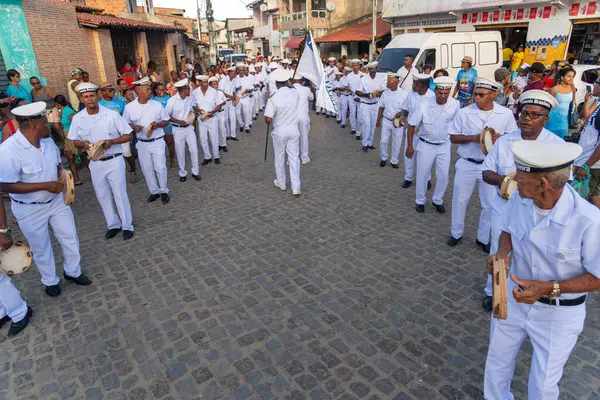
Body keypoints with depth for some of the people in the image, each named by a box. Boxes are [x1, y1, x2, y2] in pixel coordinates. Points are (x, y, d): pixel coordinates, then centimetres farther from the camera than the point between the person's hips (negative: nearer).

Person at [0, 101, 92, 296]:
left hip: (56, 200, 6)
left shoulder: (47, 140, -6)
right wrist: (44, 186, -27)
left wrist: (62, 173, -11)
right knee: (41, 248, 14)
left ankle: (72, 271, 38)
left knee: (70, 238, 15)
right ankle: (50, 281, 37)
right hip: (30, 210, -5)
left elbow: (58, 163, 12)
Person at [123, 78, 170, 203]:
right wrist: (133, 127, -15)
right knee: (147, 169, 10)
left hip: (157, 141, -1)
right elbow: (126, 123, 6)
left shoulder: (157, 105, -5)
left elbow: (166, 121, 3)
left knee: (160, 167, 1)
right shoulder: (129, 107, -5)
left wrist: (158, 124, -17)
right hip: (142, 143, 2)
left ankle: (164, 191, 19)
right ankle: (154, 191, 25)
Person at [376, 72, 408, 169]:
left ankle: (394, 161, 25)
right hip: (386, 121, 2)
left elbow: (405, 109, -7)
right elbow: (381, 107, 7)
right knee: (383, 141, 3)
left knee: (396, 143, 8)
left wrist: (400, 114, -25)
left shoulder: (404, 94, -12)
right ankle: (383, 158, 25)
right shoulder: (385, 92, -1)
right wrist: (378, 120, 10)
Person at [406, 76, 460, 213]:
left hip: (444, 145, 2)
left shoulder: (455, 104, -14)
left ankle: (438, 200, 28)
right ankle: (420, 200, 27)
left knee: (443, 175, 6)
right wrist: (410, 146, -8)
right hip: (426, 145, -2)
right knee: (422, 174, 8)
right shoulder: (424, 105, -20)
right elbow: (411, 125, -10)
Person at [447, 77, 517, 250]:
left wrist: (499, 137, -19)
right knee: (459, 201, 11)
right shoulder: (464, 113, -8)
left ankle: (483, 238, 29)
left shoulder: (506, 114, -5)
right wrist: (472, 138, -20)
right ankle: (456, 233, 32)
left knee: (490, 205, 10)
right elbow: (453, 138, -2)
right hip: (467, 165, 0)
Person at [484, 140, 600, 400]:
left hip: (558, 314, -4)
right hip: (515, 295, 4)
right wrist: (503, 253, -17)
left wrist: (548, 288, -28)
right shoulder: (519, 199, -17)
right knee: (496, 364, 23)